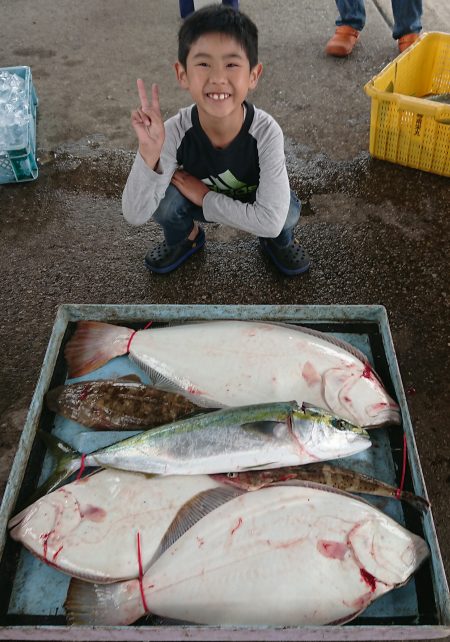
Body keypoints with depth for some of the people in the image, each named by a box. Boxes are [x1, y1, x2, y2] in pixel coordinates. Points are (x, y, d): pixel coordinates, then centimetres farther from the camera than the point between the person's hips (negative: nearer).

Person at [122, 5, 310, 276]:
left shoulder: (266, 131, -33)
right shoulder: (174, 132, -30)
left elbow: (270, 220, -36)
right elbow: (135, 215, -31)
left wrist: (204, 196, -30)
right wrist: (149, 154, -47)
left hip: (254, 207, -1)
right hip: (197, 199, 1)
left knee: (288, 209, -31)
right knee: (164, 200, -28)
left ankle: (280, 242, 7)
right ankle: (185, 238, 9)